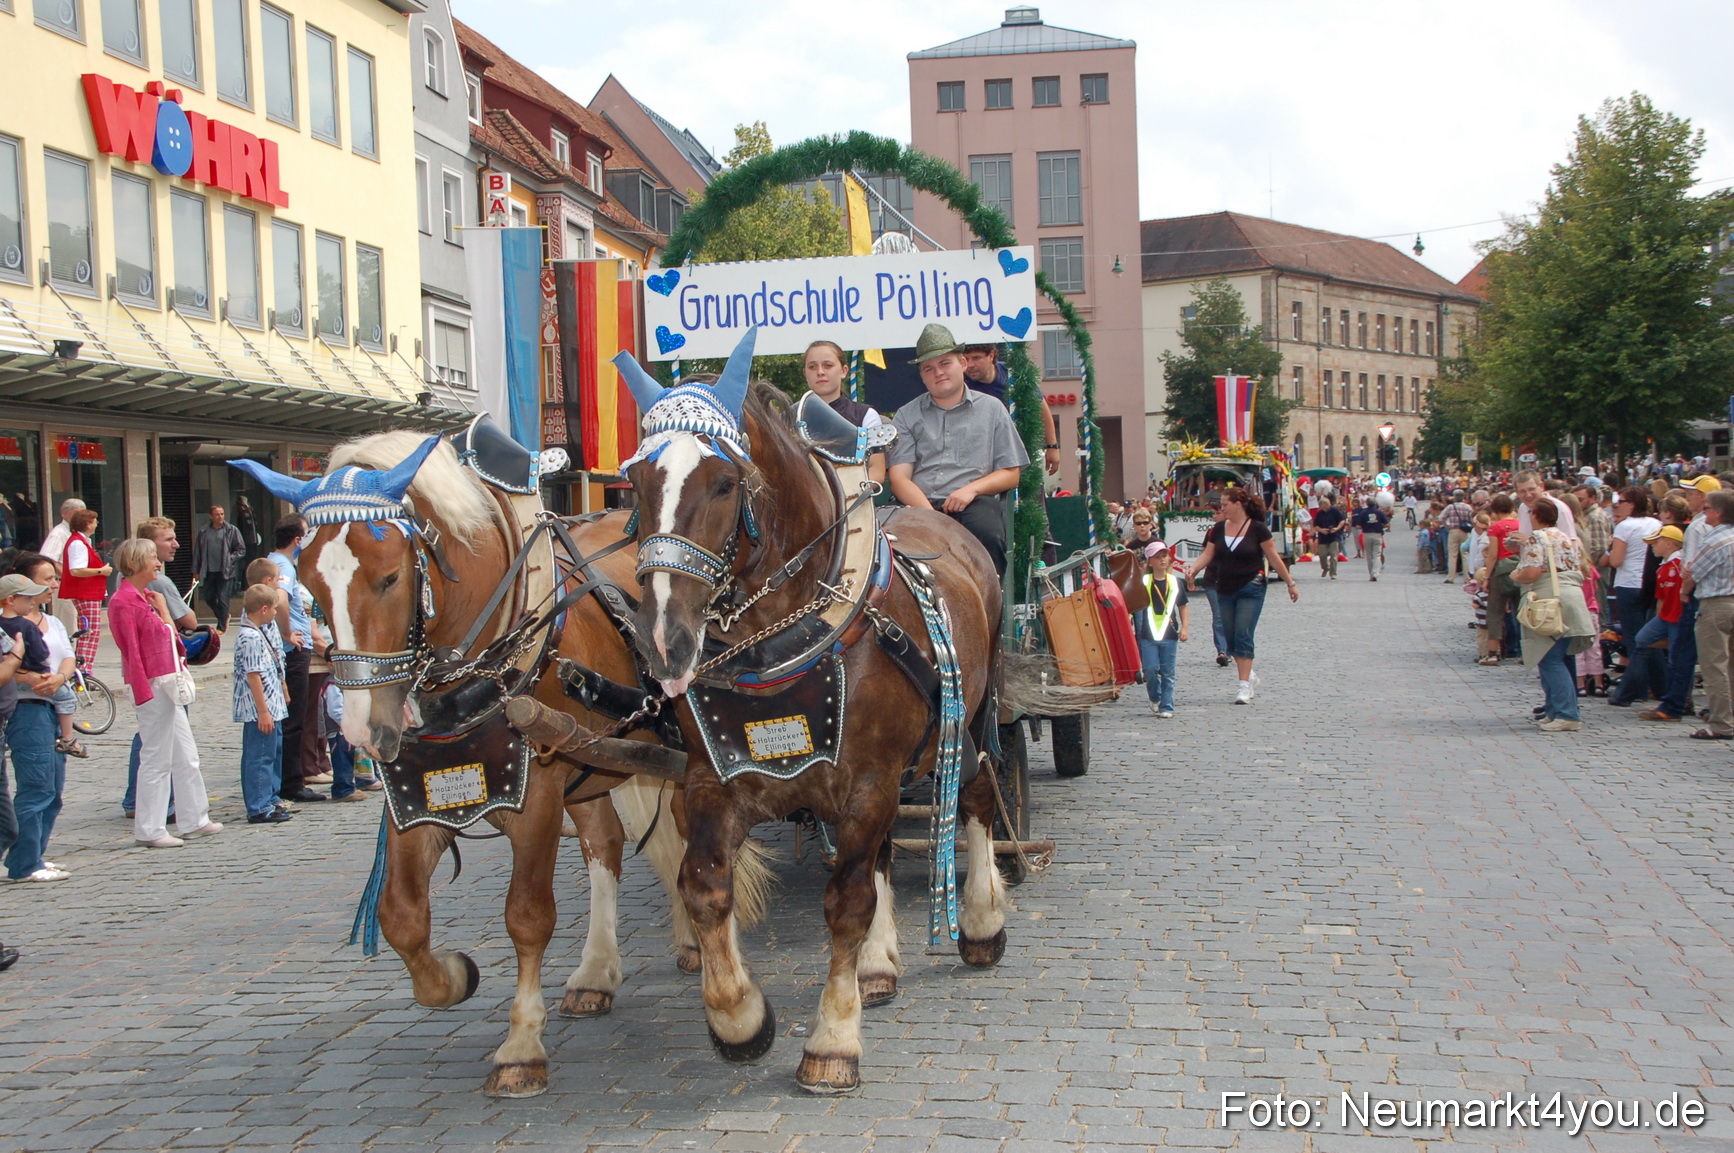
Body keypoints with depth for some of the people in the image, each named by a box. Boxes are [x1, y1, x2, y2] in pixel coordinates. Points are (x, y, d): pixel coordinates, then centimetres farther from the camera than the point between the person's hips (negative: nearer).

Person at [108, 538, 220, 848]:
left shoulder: (146, 598, 16)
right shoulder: (123, 602, -13)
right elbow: (131, 652, -18)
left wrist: (162, 609, 11)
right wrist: (145, 692, -20)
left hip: (168, 684, 10)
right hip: (151, 685, -10)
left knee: (186, 755, 14)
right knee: (157, 758, -4)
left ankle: (194, 820, 22)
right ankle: (149, 830, 3)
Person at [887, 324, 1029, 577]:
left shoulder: (992, 410, 18)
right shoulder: (906, 416, 18)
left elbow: (1011, 474, 14)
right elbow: (899, 478, 6)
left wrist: (972, 489, -7)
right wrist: (930, 515, -14)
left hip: (975, 502, 0)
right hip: (921, 503, 0)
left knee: (987, 534, -35)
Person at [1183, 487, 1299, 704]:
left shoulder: (1257, 528, -8)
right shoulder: (1219, 528, 5)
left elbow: (1273, 558, -4)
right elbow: (1207, 554, 3)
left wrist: (1290, 583, 0)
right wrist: (1193, 568, -17)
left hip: (1251, 590, -5)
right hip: (1225, 590, 5)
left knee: (1243, 636, -11)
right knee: (1231, 639, 9)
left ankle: (1244, 686, -8)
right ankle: (1250, 676, 28)